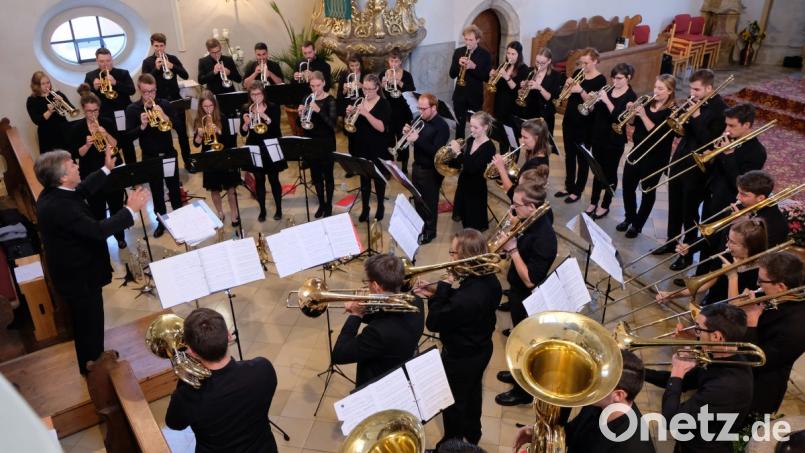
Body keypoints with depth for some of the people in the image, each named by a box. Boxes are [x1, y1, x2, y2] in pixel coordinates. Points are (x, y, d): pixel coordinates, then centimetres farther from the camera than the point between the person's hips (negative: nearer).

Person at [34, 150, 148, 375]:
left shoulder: (53, 194, -3)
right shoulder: (59, 207, -35)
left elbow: (84, 189, 16)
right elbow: (99, 230, -36)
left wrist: (106, 169, 17)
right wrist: (130, 209, -29)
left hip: (74, 270, 10)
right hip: (79, 276, -10)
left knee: (87, 321, 28)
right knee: (90, 322, 12)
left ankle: (95, 357, 49)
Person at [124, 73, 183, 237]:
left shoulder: (165, 104, -5)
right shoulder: (132, 109, -7)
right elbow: (129, 136, -11)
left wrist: (164, 116, -26)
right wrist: (142, 126, -28)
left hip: (169, 154, 1)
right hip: (150, 157, 0)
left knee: (174, 188, 11)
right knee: (157, 191, 10)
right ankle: (161, 221, 25)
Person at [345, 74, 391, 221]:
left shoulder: (384, 104, -10)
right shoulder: (359, 102, 3)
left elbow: (381, 127, -23)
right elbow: (352, 128, 4)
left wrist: (366, 113, -31)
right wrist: (350, 115, -16)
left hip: (378, 149, -4)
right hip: (361, 148, 4)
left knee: (378, 178, 9)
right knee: (364, 178, 11)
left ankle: (381, 207, 26)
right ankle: (365, 208, 23)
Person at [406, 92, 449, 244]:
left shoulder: (442, 126, -20)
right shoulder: (421, 120, 3)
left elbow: (436, 151, -27)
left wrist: (418, 139, -32)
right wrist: (407, 132, -9)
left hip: (431, 171, -7)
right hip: (417, 167, 7)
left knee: (429, 202, 7)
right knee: (418, 200, 19)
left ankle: (429, 232, 23)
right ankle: (419, 226, 37)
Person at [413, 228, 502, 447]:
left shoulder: (465, 299, -42)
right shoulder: (490, 280, -15)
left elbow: (433, 323, -27)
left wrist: (443, 286, -25)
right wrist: (435, 292, -8)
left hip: (460, 358, -8)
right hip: (481, 349, 8)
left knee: (453, 403, 19)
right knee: (472, 392, 32)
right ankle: (472, 433, 57)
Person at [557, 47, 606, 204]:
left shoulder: (600, 80, -11)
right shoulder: (577, 73, 6)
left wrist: (581, 91, -31)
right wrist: (567, 85, -13)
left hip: (585, 125, -6)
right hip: (569, 120, 6)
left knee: (582, 159, 5)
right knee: (569, 156, 15)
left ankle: (577, 191, 14)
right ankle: (569, 187, 27)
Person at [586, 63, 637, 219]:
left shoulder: (631, 97, -11)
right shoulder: (607, 89, 5)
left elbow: (620, 118, -23)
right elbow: (594, 111, 5)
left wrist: (606, 101, -28)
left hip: (615, 140, -5)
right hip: (598, 137, 5)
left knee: (610, 172, 6)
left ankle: (604, 206, 18)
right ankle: (593, 202, 25)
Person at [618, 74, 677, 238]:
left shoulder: (672, 111, -14)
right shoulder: (647, 102, 3)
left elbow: (657, 134, -24)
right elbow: (634, 123, 10)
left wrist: (643, 115, -30)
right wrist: (632, 111, -10)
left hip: (655, 157, -6)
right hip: (636, 151, 6)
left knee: (648, 191, 8)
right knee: (627, 186, 12)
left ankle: (638, 224, 21)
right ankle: (629, 218, 33)